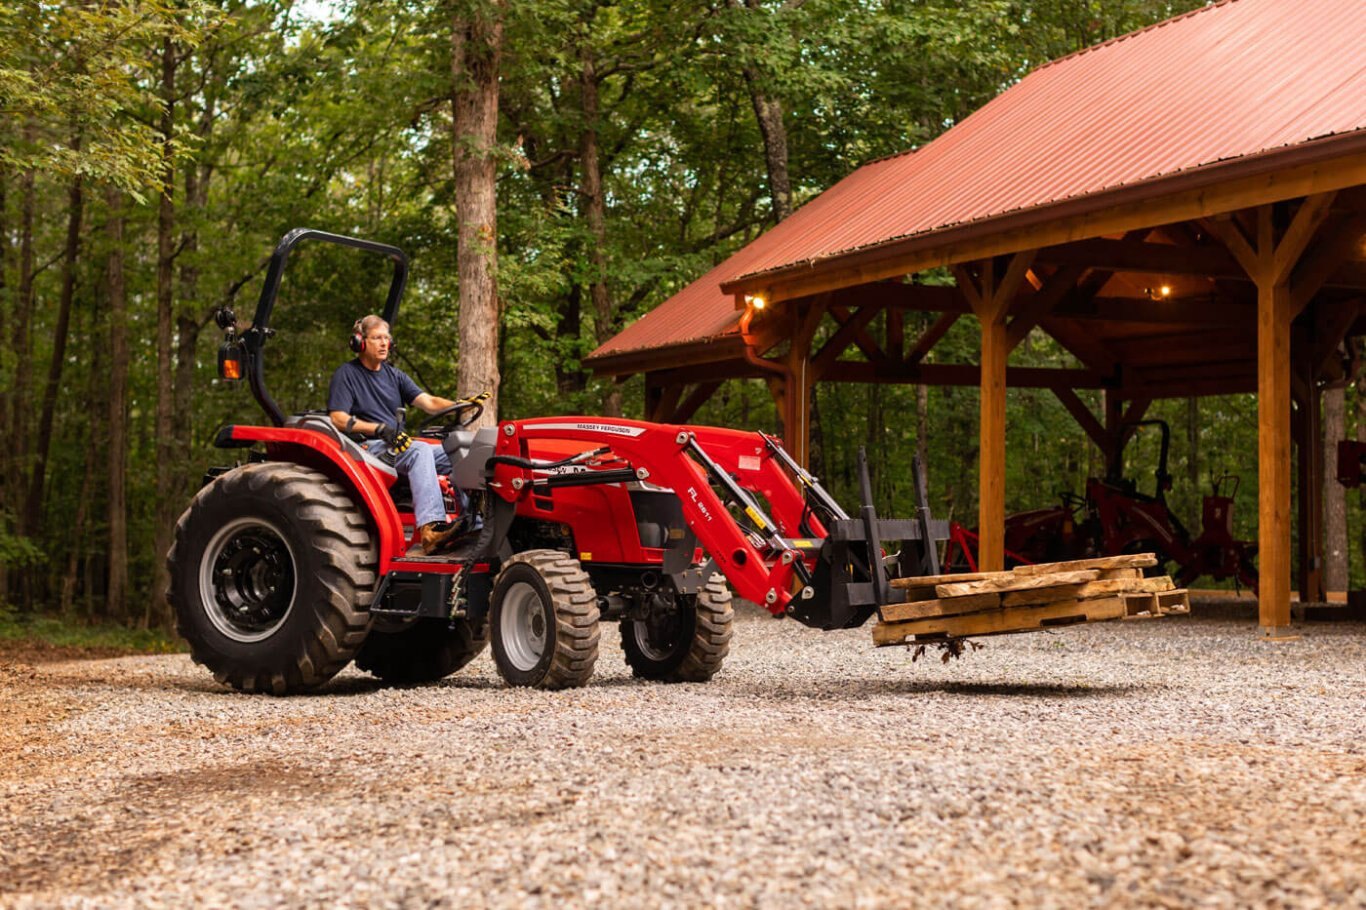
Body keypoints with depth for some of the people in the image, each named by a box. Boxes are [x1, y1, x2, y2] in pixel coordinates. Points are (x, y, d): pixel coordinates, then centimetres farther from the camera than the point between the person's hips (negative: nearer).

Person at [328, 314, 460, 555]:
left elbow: (429, 402, 9)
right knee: (420, 451, -34)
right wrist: (380, 429, -24)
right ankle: (431, 528, -50)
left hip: (399, 445, 7)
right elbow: (338, 419, -11)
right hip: (368, 448, -7)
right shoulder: (346, 374, 2)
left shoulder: (394, 375, 20)